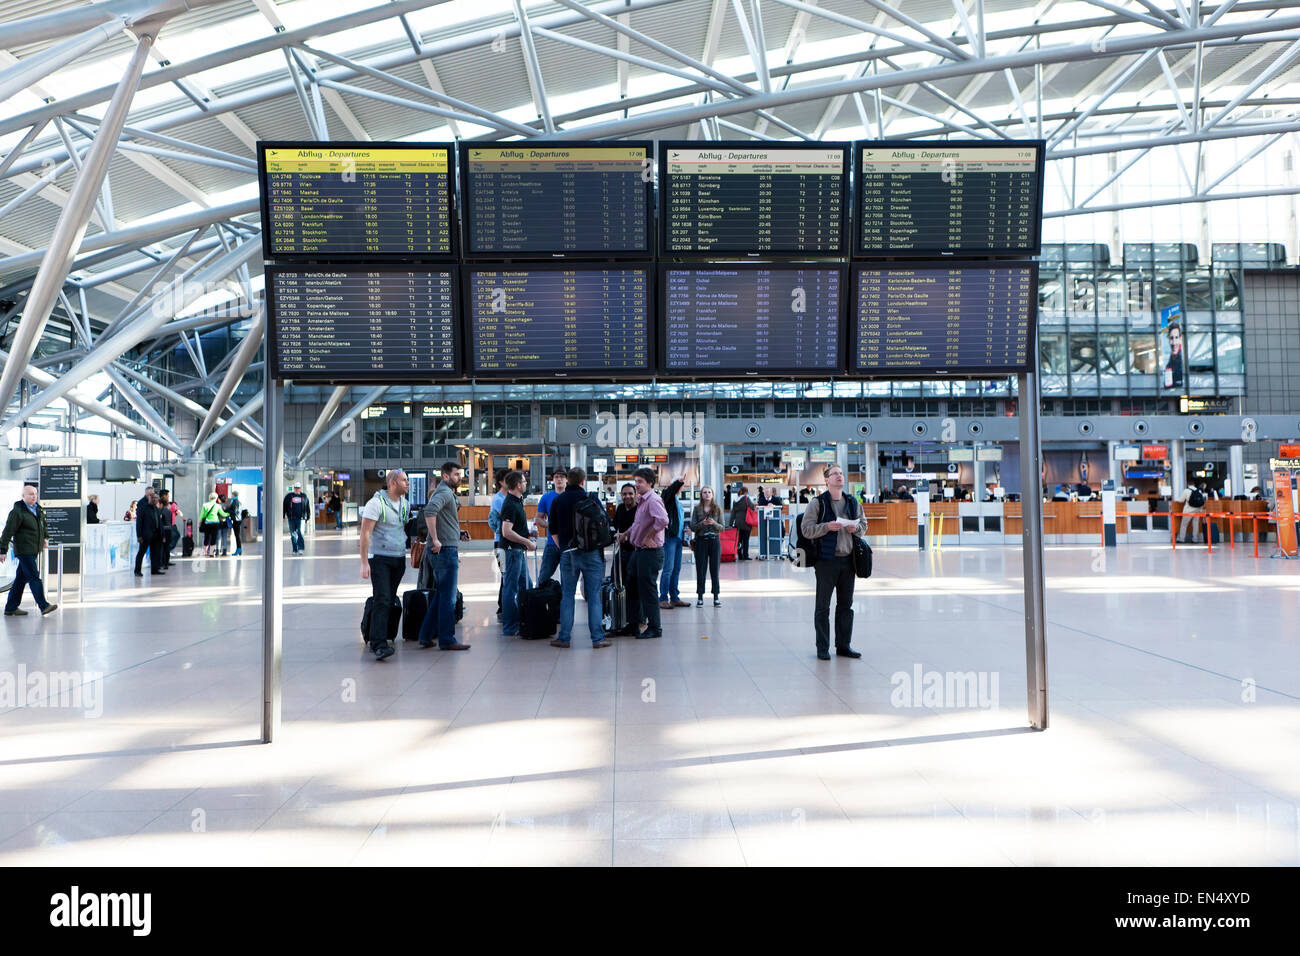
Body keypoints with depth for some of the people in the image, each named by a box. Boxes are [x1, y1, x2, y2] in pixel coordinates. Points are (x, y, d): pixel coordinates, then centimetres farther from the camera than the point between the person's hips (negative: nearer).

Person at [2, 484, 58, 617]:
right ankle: (44, 606, -12)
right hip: (24, 550, -8)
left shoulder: (38, 508, 11)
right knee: (34, 577, -10)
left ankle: (10, 608, 18)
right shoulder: (17, 511, -12)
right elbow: (8, 532, -11)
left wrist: (45, 537, 17)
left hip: (35, 550, 8)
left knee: (21, 579, 12)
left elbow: (43, 524, 29)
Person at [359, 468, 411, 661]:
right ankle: (379, 645, -17)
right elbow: (365, 533, -13)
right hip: (379, 558, -7)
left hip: (399, 559, 7)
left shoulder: (405, 504, 11)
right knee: (381, 600, -14)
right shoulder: (376, 503, -10)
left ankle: (373, 637, 18)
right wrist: (364, 563, -18)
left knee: (390, 601, 7)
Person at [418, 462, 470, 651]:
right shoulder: (445, 492, -12)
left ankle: (426, 636, 19)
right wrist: (435, 540, -27)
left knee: (441, 596, 15)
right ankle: (447, 640, 1)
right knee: (448, 598, -5)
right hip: (445, 550, -10)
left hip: (446, 550, 10)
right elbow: (429, 511, -31)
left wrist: (454, 550, 25)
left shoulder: (447, 492, 21)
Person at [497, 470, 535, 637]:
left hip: (519, 550, 10)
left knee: (526, 586, 15)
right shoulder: (510, 504, -19)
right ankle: (510, 628, 3)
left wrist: (527, 535, 18)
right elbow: (507, 532, -25)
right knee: (511, 588, -3)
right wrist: (527, 542, -20)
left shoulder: (517, 500, 13)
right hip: (512, 550, -10)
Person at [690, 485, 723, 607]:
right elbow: (692, 527, -1)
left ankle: (716, 597, 8)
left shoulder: (718, 509, 4)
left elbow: (722, 527, 1)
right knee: (700, 569, 2)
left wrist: (714, 523, -17)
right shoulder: (697, 509, 3)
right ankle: (700, 596, 9)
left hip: (714, 540, 0)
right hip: (701, 541, 0)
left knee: (714, 569, 3)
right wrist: (702, 523, -18)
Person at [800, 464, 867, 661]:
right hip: (826, 560, -5)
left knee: (846, 605, 12)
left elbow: (864, 525, 17)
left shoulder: (853, 503, 11)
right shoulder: (817, 503, -5)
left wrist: (856, 528, -5)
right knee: (823, 606, 1)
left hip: (848, 560, 5)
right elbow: (806, 529, -10)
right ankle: (822, 649, 9)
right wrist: (827, 526, -23)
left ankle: (844, 645, 23)